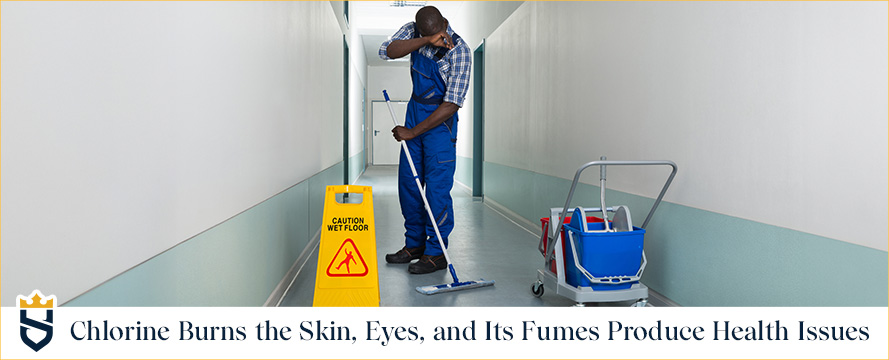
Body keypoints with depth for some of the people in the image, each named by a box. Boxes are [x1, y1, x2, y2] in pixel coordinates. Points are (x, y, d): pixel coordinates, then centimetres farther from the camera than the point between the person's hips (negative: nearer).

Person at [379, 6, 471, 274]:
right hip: (414, 110, 6)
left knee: (437, 187, -8)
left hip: (440, 120, -6)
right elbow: (388, 51, -20)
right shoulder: (414, 31, -2)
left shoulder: (459, 52, -20)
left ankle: (436, 253, 1)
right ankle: (414, 244, 22)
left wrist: (413, 132, -19)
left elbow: (451, 104, -21)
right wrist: (427, 40, -32)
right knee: (407, 183, 9)